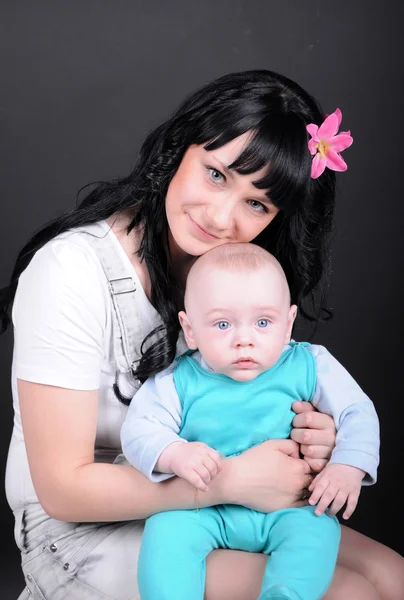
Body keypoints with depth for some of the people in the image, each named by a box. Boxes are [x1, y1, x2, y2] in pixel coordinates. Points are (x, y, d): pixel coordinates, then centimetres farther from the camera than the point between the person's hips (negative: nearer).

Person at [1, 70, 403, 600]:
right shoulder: (72, 271, -24)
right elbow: (64, 487, -22)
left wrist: (305, 437, -15)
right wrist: (234, 480, -25)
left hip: (200, 497, 7)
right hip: (82, 529, -6)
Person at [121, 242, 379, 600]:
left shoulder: (308, 366, -4)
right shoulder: (181, 381, -5)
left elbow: (358, 414, 0)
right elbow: (138, 428, -7)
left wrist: (348, 467, -16)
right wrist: (174, 454, -27)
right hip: (204, 509, 0)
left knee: (317, 530, -27)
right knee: (166, 529, -24)